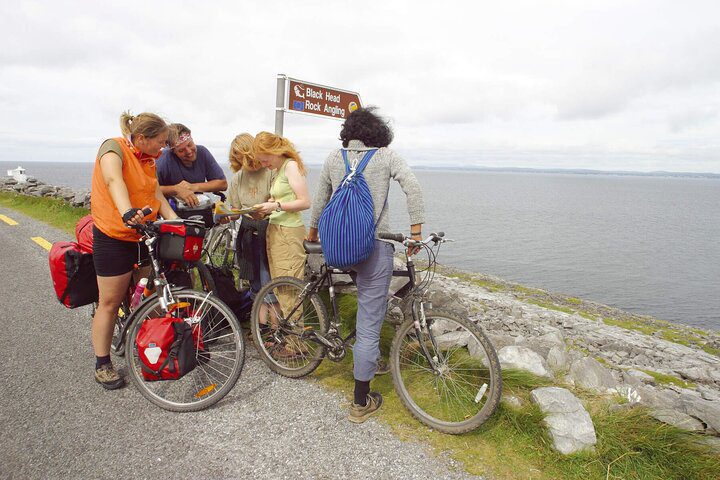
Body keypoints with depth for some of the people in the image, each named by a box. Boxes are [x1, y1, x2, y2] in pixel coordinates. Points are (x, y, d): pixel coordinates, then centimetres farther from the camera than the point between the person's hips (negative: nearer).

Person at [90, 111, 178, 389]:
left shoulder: (148, 161, 10)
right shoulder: (113, 147, -13)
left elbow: (157, 196, 3)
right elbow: (113, 180, -33)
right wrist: (127, 213, -51)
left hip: (146, 235, 7)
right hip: (114, 238, -6)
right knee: (110, 302, 3)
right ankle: (102, 364, 17)